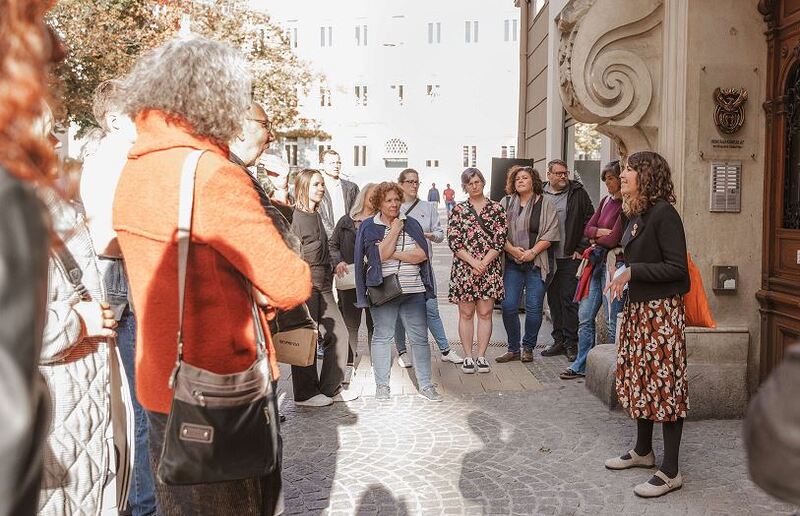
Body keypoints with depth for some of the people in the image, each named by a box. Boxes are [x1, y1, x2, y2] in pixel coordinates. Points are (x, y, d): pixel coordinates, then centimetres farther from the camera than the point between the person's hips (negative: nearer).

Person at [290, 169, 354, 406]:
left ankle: (330, 389, 21)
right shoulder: (294, 217, -13)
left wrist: (328, 278, 18)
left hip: (323, 285, 9)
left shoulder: (316, 216, 14)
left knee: (338, 334, 9)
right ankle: (305, 394, 15)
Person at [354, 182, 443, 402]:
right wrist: (395, 231, -7)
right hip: (383, 290, -2)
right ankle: (382, 385, 15)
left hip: (413, 290, 2)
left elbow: (422, 255, -3)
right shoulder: (369, 226, 2)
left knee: (420, 337, 4)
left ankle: (425, 384, 14)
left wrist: (393, 254, -11)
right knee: (382, 336, 4)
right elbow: (380, 255, -13)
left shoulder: (411, 224, 10)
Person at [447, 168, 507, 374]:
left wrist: (484, 263, -11)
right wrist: (473, 261, -13)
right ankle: (468, 356, 12)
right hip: (464, 268, 0)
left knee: (485, 313, 3)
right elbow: (453, 241, -3)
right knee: (466, 313, 4)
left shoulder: (496, 208, 5)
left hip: (490, 268, 0)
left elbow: (500, 240, -1)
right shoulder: (458, 210, 4)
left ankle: (481, 356, 11)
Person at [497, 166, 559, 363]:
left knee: (533, 308, 0)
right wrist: (513, 250, -11)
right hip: (512, 263, 2)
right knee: (508, 306, -2)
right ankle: (513, 349, 13)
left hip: (537, 263, -2)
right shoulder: (506, 203, 10)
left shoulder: (544, 203, 2)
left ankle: (528, 348, 16)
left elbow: (550, 234, -4)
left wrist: (532, 252, -14)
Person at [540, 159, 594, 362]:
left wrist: (582, 248, -6)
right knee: (553, 300, 10)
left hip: (570, 257, -3)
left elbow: (589, 221, 0)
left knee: (569, 299, -2)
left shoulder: (577, 193, 0)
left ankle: (571, 343, 7)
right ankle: (558, 340, 21)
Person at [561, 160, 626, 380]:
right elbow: (588, 229, 11)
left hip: (613, 264, -8)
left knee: (612, 321, 0)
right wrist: (601, 232, -10)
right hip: (597, 263, 8)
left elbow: (614, 239, -18)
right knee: (585, 316, 11)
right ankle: (581, 365, 21)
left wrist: (596, 239, 1)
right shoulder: (606, 201, 12)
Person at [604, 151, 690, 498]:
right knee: (639, 378, 17)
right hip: (636, 308, 9)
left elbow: (677, 268, -19)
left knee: (664, 384, -3)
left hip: (661, 311, -9)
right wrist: (623, 275, 6)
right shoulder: (636, 215, 11)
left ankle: (670, 472, 5)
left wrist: (632, 272, -19)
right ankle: (643, 451, 32)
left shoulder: (664, 213, -15)